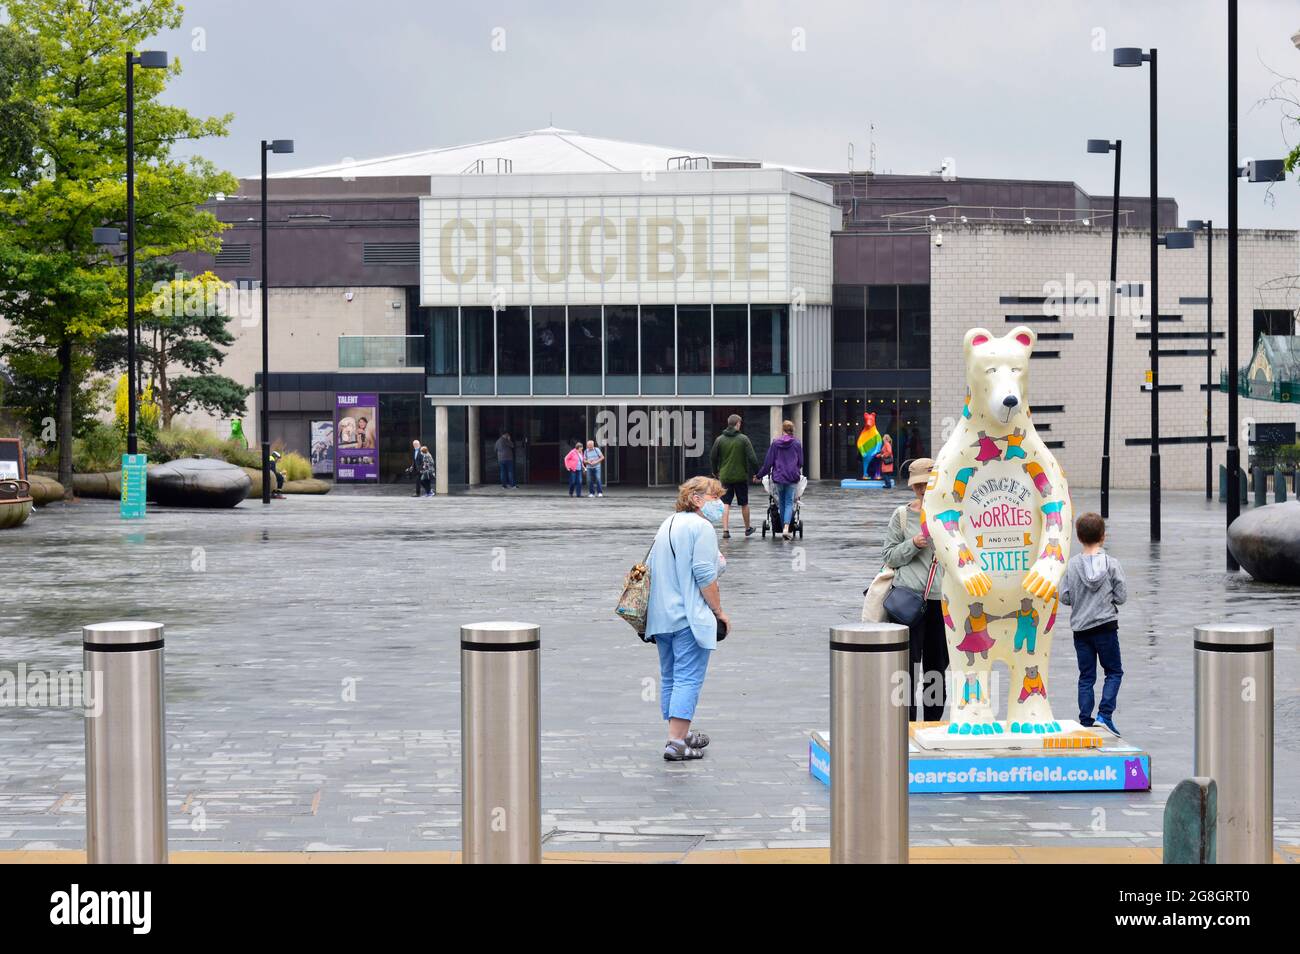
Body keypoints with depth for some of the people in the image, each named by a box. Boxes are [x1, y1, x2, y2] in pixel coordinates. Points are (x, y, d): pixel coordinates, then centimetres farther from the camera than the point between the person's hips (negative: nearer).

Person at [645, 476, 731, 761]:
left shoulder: (668, 524, 16)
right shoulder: (701, 527, -12)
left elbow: (650, 567, 22)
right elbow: (704, 575, -18)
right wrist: (719, 612, -9)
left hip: (660, 616, 9)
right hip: (689, 617, -9)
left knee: (669, 677, 16)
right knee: (688, 678, -8)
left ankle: (680, 734, 25)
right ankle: (676, 742, -14)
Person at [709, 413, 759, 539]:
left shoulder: (720, 439, 0)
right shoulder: (743, 439, -7)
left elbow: (713, 457, 5)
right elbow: (752, 458, -10)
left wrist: (715, 471, 21)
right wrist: (755, 472, 2)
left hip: (725, 477, 1)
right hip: (741, 477, -1)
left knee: (726, 504, 3)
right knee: (744, 504, 13)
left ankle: (725, 530, -8)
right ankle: (748, 528, 27)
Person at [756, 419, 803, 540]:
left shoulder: (775, 443, -1)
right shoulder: (797, 444, -1)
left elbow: (768, 462, 0)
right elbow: (800, 462, 7)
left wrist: (759, 475, 11)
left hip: (778, 477, 1)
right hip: (792, 478, -1)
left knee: (782, 504, 13)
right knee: (789, 503, -2)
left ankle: (784, 529, 18)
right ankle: (786, 529, -20)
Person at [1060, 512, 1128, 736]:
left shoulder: (1072, 565, -5)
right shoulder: (1112, 564, -9)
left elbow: (1065, 597, -3)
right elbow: (1121, 596, -7)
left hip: (1080, 628, 2)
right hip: (1106, 625, -2)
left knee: (1086, 677, 10)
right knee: (1114, 671, 11)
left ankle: (1085, 721, 8)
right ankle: (1105, 714, -5)